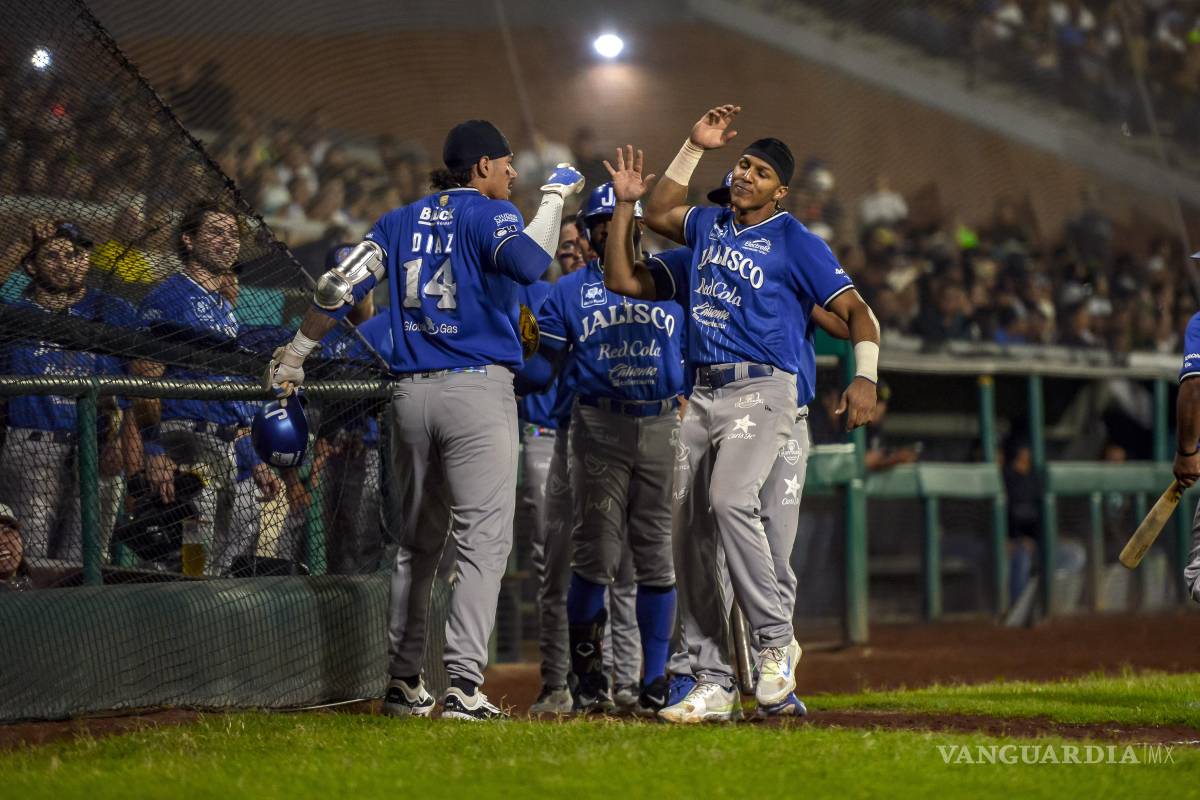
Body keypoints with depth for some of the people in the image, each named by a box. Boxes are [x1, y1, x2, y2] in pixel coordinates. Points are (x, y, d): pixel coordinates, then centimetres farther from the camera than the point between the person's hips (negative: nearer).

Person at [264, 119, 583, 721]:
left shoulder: (400, 222, 14)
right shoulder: (489, 214, -3)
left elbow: (338, 287, 10)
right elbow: (528, 263, -24)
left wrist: (294, 356, 20)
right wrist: (555, 195, -10)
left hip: (409, 394, 6)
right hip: (477, 389, -6)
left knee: (416, 541, 15)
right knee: (483, 537, -8)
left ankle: (403, 683, 19)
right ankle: (462, 687, -19)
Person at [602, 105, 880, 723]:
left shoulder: (795, 242, -2)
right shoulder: (709, 226, 15)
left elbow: (855, 309, -5)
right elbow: (660, 213, 27)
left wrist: (865, 377, -21)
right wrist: (695, 148, 17)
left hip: (762, 389, -7)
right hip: (703, 394, 7)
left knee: (730, 498, -31)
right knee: (685, 533, 2)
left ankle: (774, 641, -18)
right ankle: (711, 685, 6)